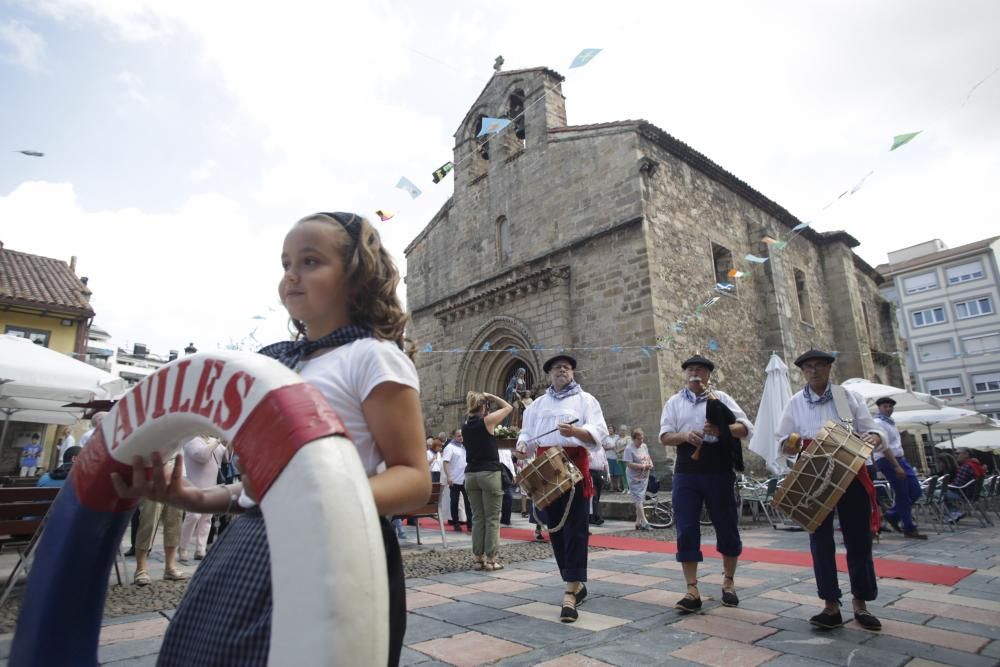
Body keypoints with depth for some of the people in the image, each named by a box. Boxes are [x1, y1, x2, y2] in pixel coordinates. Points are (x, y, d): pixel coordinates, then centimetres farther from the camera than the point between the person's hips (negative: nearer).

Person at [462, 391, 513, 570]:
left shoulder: (465, 426, 6)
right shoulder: (487, 421, -8)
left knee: (477, 518, 12)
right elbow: (508, 407, 3)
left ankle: (478, 558, 15)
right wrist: (492, 396, 8)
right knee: (492, 519, 2)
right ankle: (490, 559, 4)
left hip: (471, 474, 6)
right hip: (489, 473, -6)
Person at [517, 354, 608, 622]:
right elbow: (527, 433, 16)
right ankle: (576, 583, 24)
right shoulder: (537, 404, 20)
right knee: (555, 527, 8)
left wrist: (575, 431, -26)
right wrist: (522, 445, -7)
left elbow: (598, 431, -7)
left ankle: (570, 593, -8)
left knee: (575, 528, -8)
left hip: (574, 465, -4)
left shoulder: (585, 399, 7)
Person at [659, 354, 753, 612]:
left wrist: (720, 430, -19)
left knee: (727, 526, 10)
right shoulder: (674, 402, 9)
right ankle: (692, 589, 6)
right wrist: (685, 436, -18)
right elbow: (664, 437, 2)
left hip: (718, 470, 0)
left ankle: (728, 582, 31)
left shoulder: (720, 398, 6)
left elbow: (746, 428, -1)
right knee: (686, 530, -2)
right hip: (686, 472, 1)